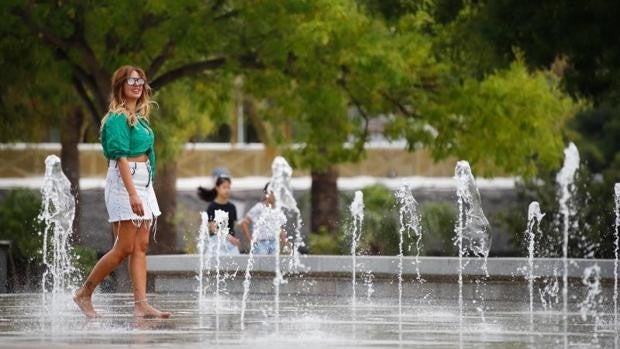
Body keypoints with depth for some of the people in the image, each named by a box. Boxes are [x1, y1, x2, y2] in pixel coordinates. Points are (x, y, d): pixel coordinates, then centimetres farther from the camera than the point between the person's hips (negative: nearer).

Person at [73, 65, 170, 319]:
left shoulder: (140, 117, 17)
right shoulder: (118, 118, -10)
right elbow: (121, 156, -18)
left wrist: (142, 191, 15)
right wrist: (132, 193, -25)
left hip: (144, 183, 9)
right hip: (124, 181, -9)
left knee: (141, 247, 2)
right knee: (124, 248, -9)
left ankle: (140, 304, -2)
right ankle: (84, 294, 1)